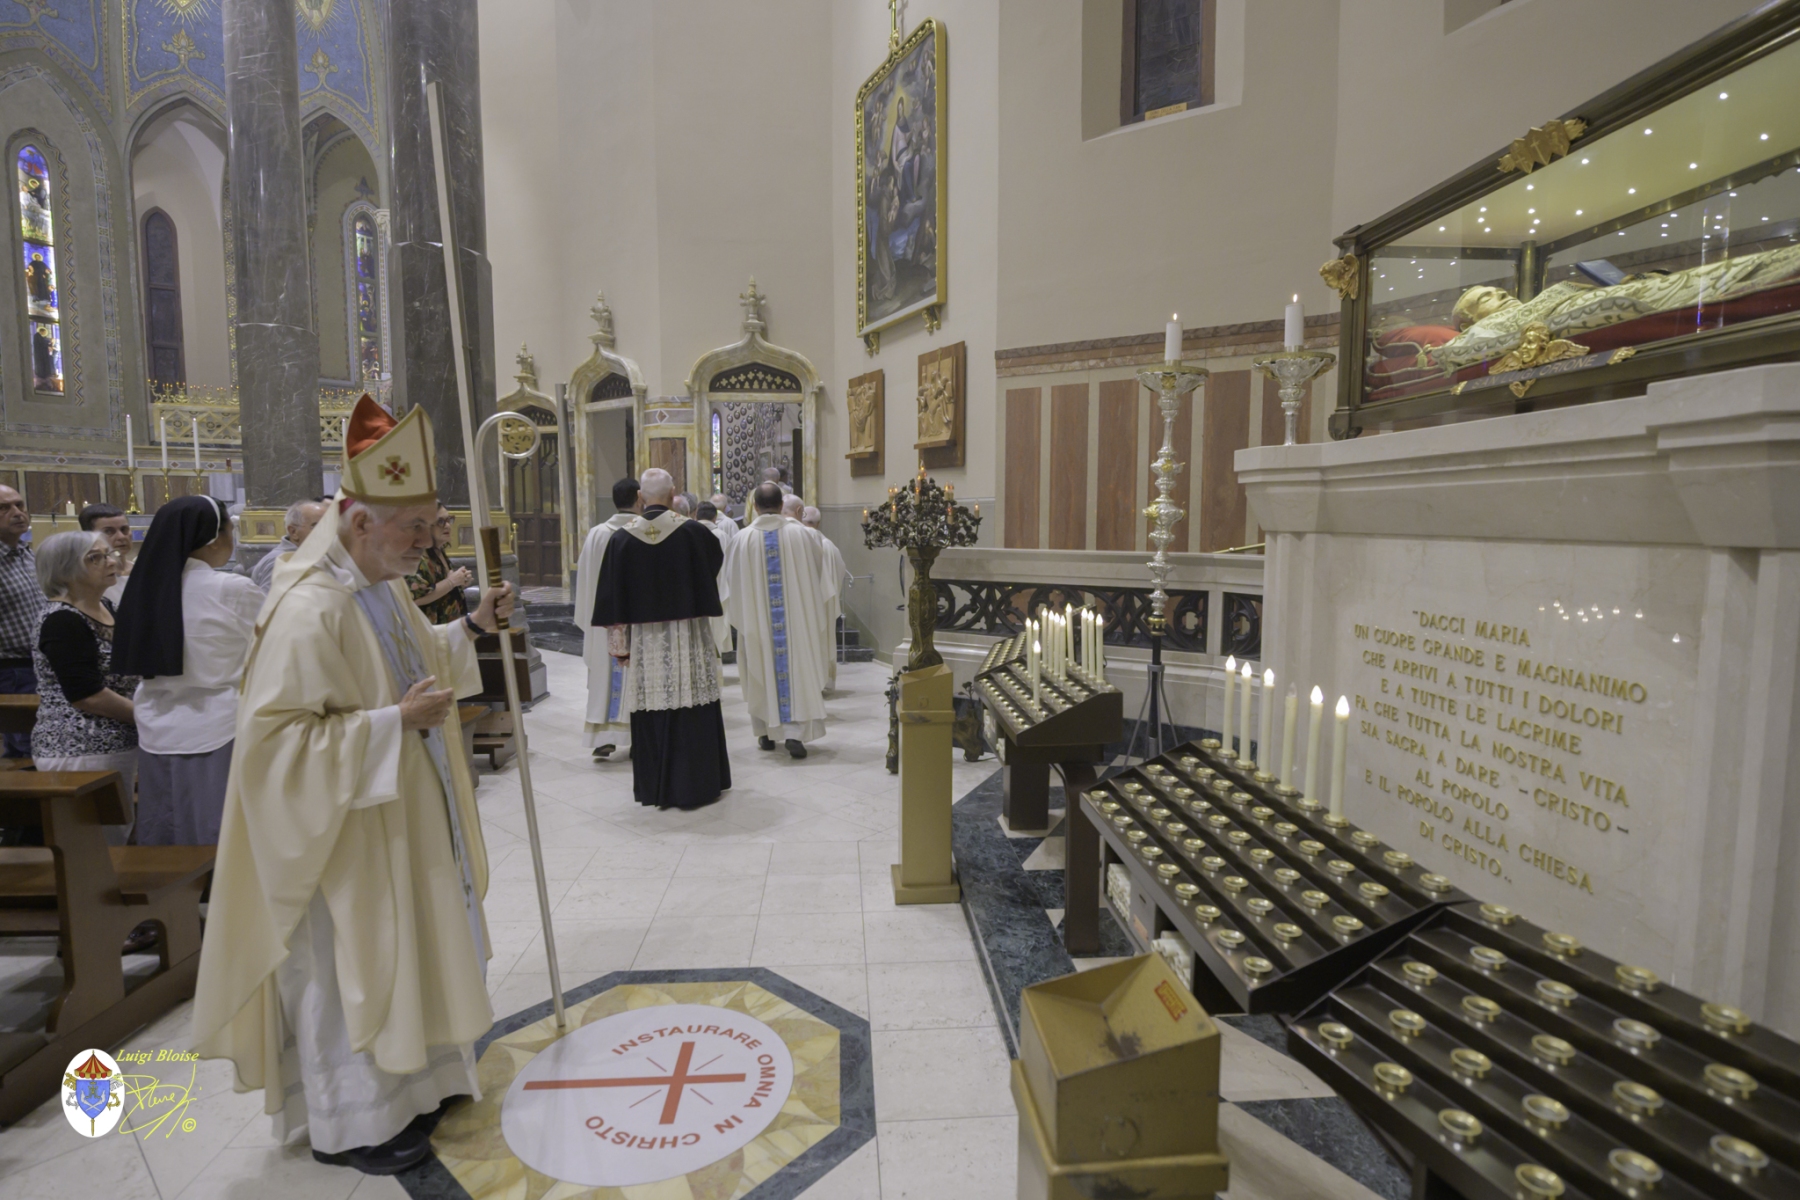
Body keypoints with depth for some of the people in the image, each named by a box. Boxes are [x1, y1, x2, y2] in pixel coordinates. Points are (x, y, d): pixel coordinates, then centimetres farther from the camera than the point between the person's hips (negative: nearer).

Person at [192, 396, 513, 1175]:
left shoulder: (384, 587, 2)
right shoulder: (309, 608, -26)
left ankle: (406, 1078, 42)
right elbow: (271, 735, -27)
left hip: (401, 820, 9)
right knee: (348, 967, 9)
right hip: (346, 835, -9)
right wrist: (391, 724, -30)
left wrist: (472, 627, 3)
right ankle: (350, 1124, 30)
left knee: (402, 949, 22)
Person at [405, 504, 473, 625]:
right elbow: (415, 598, -27)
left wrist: (459, 582, 3)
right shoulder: (418, 556, -17)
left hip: (450, 624, 9)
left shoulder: (440, 552, 10)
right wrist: (451, 581, -20)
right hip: (431, 628, -9)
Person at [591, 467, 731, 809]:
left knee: (650, 714, 9)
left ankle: (654, 787, 18)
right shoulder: (693, 532, -6)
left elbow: (612, 597, -1)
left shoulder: (622, 539, -2)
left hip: (644, 641, 2)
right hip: (687, 637, -1)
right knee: (693, 714, 6)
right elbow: (718, 560, 17)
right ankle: (696, 784, 13)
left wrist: (620, 645, 6)